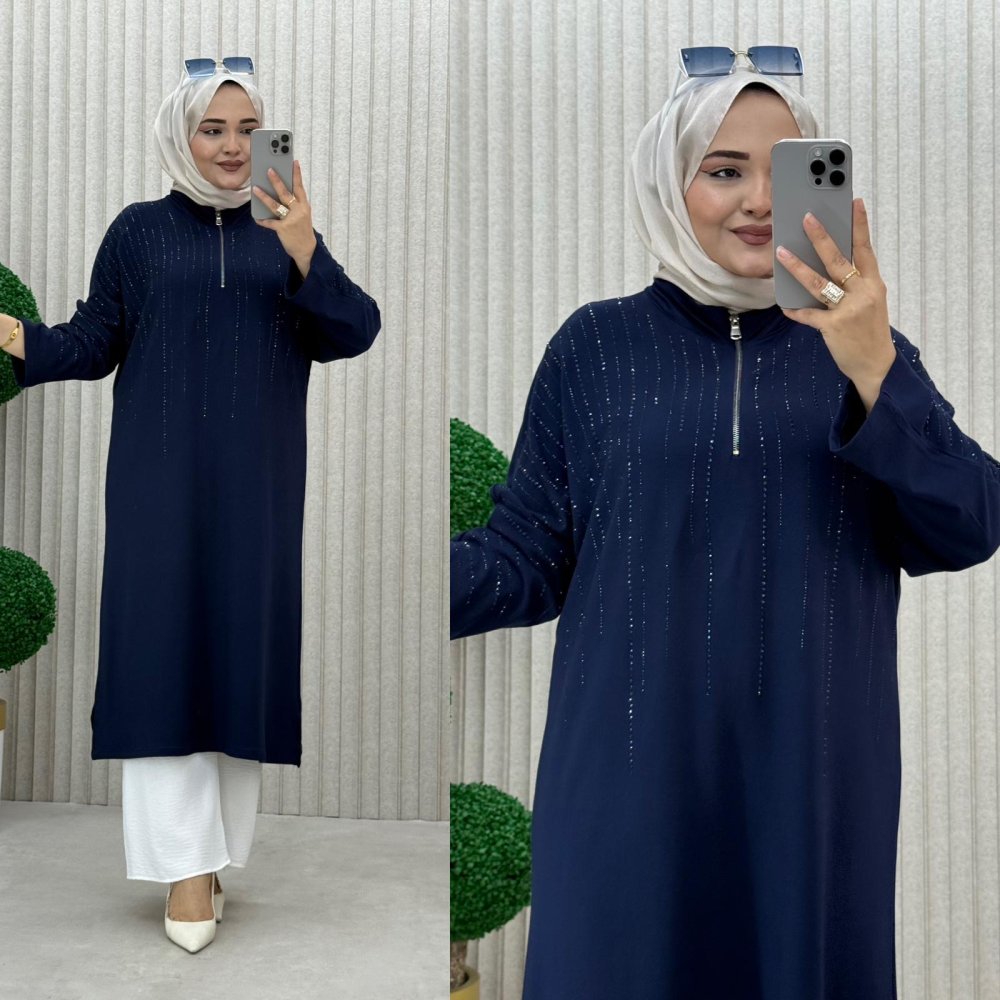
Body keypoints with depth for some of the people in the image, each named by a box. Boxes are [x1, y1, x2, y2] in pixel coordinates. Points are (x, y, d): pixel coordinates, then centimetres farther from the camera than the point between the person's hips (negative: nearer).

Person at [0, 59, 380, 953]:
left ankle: (217, 844, 16)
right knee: (164, 648, -5)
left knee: (243, 648, 4)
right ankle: (186, 863, -1)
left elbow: (352, 336, -4)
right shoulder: (138, 231, 5)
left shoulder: (286, 228, 7)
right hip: (160, 475, -1)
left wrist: (305, 255, -18)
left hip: (257, 482, 1)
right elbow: (94, 341, 3)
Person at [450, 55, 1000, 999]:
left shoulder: (864, 346, 4)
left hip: (814, 775, 2)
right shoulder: (596, 346, 0)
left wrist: (872, 374, -23)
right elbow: (526, 556, -2)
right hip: (633, 771, -1)